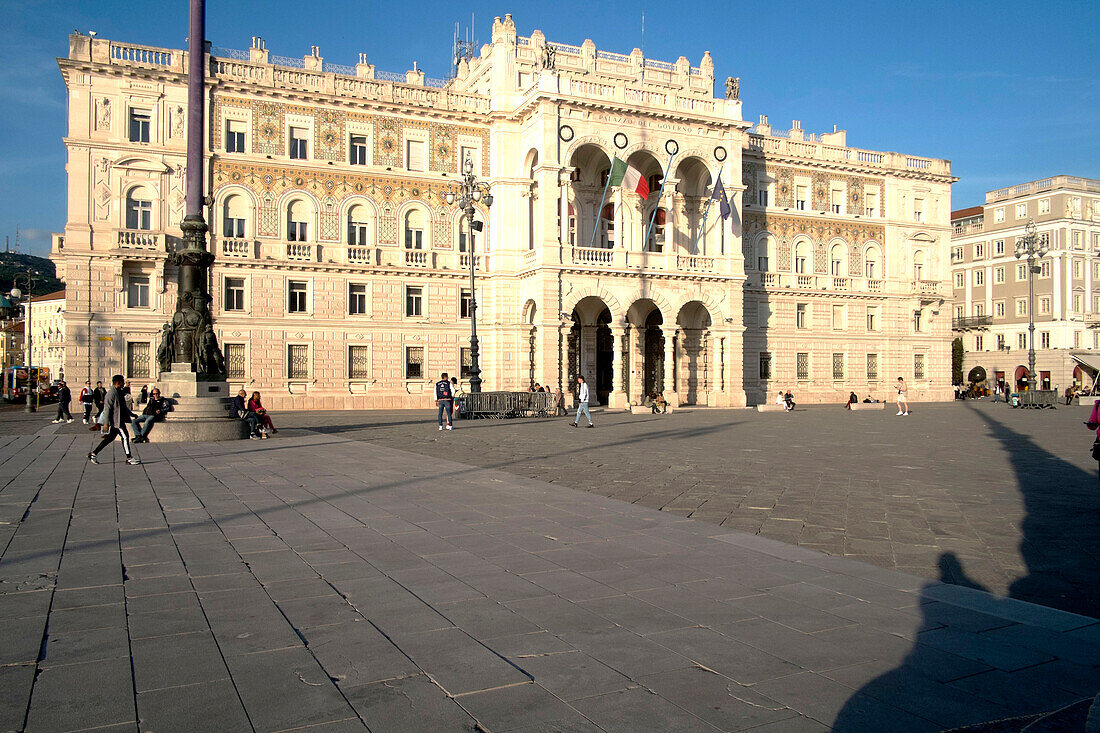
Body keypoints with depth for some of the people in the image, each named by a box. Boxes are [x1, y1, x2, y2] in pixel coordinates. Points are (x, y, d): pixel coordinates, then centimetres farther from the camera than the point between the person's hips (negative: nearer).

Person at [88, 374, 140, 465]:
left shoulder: (119, 392, 14)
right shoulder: (111, 394, -16)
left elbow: (123, 407, 25)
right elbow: (107, 409, -18)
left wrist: (132, 414, 28)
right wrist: (106, 423, -20)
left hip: (120, 420, 10)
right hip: (116, 421, -10)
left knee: (110, 438, 14)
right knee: (125, 437, -7)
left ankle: (94, 454, 21)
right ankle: (129, 458, -1)